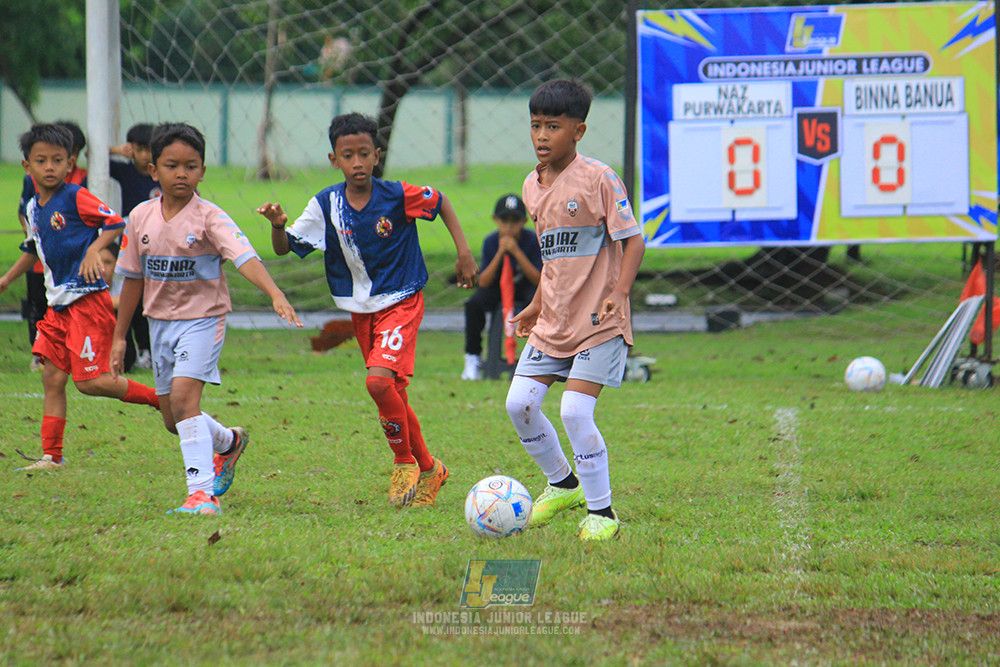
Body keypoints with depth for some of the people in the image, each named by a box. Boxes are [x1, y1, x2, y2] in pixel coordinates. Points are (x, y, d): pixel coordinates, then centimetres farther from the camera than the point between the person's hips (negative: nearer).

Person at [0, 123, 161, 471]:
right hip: (58, 304, 8)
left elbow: (115, 222, -15)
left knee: (91, 382, -12)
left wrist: (94, 250, -29)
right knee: (52, 378, 4)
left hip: (88, 300, -8)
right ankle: (51, 456, 8)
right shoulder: (34, 208, 14)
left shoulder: (76, 197, -10)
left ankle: (164, 400, 3)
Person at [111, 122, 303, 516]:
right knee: (172, 418, 14)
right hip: (160, 321, 6)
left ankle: (202, 492, -24)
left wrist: (276, 295, -45)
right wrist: (119, 336, 14)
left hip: (202, 319, -6)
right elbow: (133, 278, 11)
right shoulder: (141, 217, 0)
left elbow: (245, 257, -29)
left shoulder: (209, 218, -15)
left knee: (183, 396, -24)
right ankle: (228, 442, 45)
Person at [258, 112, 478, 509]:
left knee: (379, 380, -24)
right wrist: (277, 226, -27)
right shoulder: (326, 205, -8)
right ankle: (428, 470, 30)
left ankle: (405, 462, -5)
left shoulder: (397, 196, -16)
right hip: (361, 310, 5)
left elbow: (440, 202, 3)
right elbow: (285, 248, -5)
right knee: (393, 396, 11)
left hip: (401, 302, -5)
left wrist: (463, 251, -1)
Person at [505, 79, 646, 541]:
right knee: (519, 403, 0)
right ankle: (562, 484, 24)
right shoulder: (532, 187, 10)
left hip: (598, 322, -7)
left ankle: (601, 511, 0)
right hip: (552, 321, 7)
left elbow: (632, 239, -11)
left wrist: (619, 293, -23)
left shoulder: (598, 179, -11)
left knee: (575, 411, -15)